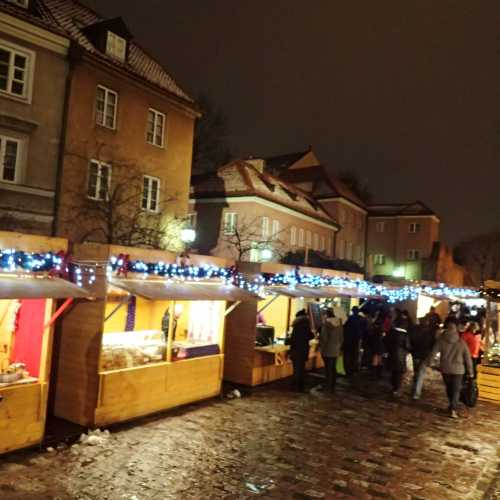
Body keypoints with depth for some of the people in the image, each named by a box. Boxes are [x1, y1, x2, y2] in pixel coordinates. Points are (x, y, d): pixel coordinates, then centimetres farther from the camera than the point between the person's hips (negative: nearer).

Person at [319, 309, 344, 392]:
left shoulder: (326, 323, -16)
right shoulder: (339, 322, 2)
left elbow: (324, 336, -14)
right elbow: (341, 336, 9)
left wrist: (321, 346, -2)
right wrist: (339, 346, 19)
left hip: (328, 349, -6)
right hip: (336, 349, 6)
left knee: (328, 368, 2)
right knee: (333, 368, 14)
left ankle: (328, 386, 7)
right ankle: (333, 386, 21)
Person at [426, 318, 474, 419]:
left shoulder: (441, 339, -7)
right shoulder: (461, 342, -7)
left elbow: (433, 352, -5)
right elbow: (467, 357, -3)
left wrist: (427, 362, 8)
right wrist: (470, 371, 5)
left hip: (445, 368, 1)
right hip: (458, 369, -1)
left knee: (449, 388, 18)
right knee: (456, 389, 4)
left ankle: (453, 407, 29)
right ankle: (453, 409, -9)